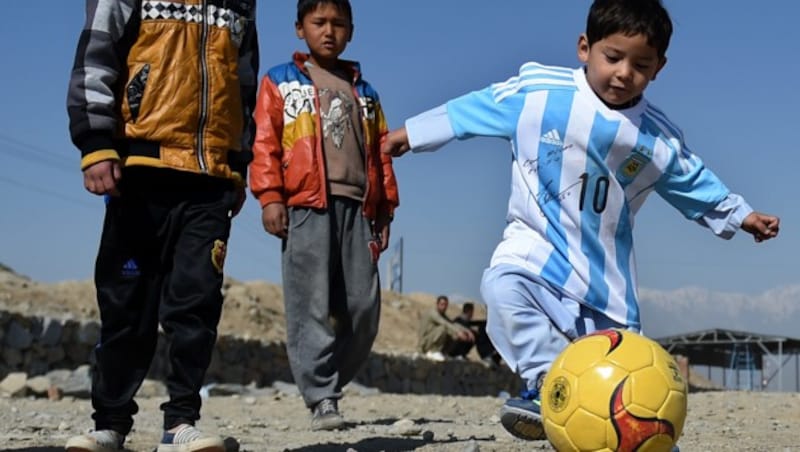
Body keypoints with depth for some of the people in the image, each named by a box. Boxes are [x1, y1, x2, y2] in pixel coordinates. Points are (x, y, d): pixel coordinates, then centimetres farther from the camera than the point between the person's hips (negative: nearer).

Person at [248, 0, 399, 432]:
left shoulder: (363, 91, 24)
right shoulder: (280, 82, 13)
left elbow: (380, 154, 20)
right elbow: (265, 142, 3)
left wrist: (385, 209, 12)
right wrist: (269, 195, -9)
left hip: (357, 207, 4)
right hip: (305, 206, -4)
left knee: (363, 307, -2)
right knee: (312, 306, -10)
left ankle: (324, 383, 12)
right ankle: (322, 398, -8)